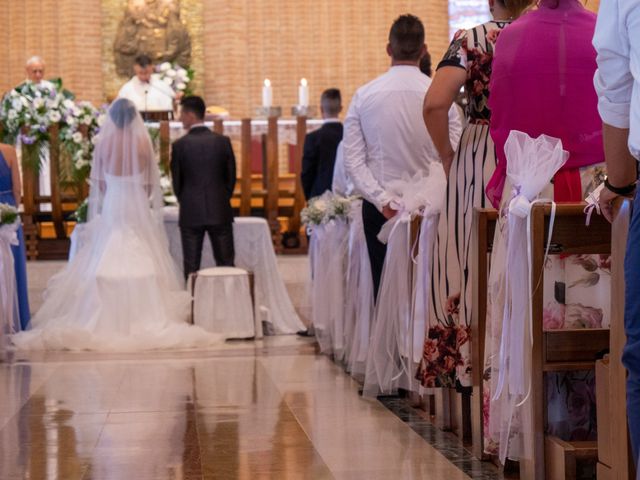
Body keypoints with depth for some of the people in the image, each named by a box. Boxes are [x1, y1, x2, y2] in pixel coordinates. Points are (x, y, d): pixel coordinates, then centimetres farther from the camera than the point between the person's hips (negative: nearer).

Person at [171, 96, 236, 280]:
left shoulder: (179, 145, -7)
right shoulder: (223, 141, -2)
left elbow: (176, 181, 0)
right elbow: (231, 177, 3)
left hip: (190, 214, -1)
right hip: (220, 212, 2)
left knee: (191, 266, 4)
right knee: (226, 264, 7)